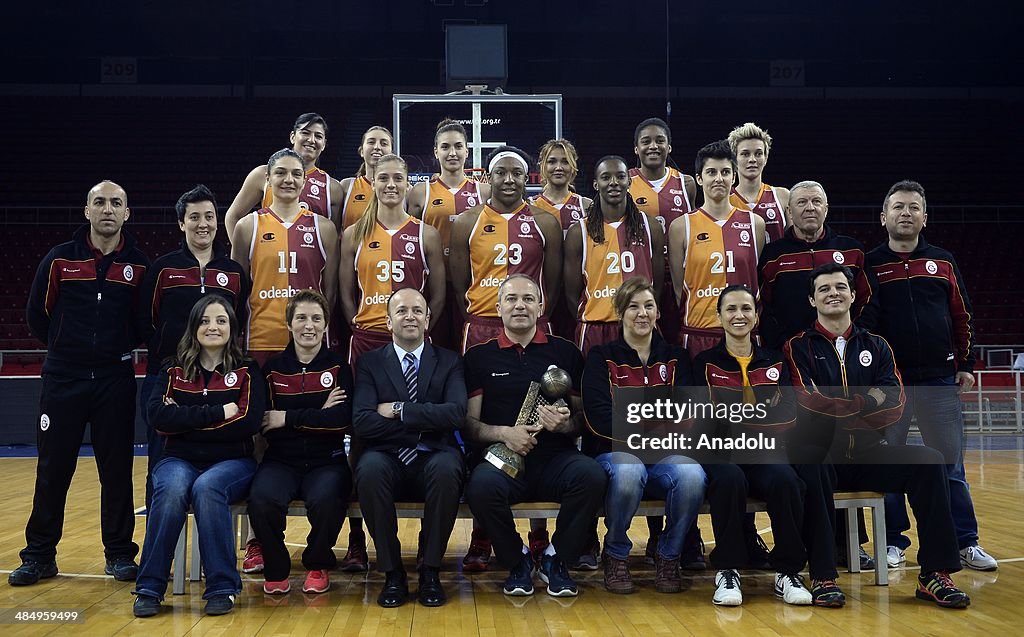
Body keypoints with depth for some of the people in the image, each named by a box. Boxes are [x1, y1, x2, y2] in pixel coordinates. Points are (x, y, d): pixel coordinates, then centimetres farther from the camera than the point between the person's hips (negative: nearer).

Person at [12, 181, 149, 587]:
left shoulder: (139, 265, 1)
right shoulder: (59, 259, 1)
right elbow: (37, 314, 8)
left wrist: (120, 348, 4)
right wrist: (66, 346, 12)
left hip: (116, 380, 0)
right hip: (63, 378, 0)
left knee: (117, 470, 4)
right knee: (52, 469, 5)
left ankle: (119, 553, 15)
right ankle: (39, 555, 16)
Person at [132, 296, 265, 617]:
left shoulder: (247, 371, 4)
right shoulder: (173, 370, 9)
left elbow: (248, 422, -11)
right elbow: (158, 416, -9)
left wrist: (186, 420, -9)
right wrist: (219, 412, -16)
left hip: (232, 461, -1)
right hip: (180, 459, 2)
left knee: (206, 488, -35)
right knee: (171, 489, -33)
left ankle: (222, 587, -24)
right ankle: (150, 588, -22)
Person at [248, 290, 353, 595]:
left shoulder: (338, 366, 6)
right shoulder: (273, 368, 8)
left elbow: (343, 418, -9)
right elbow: (264, 426, -3)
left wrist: (288, 418, -11)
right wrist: (319, 416, -10)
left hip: (327, 461, -1)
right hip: (281, 461, 1)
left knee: (325, 498, -34)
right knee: (262, 498, -32)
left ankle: (318, 565, -1)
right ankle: (276, 569, -3)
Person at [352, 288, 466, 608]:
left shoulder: (449, 361, 10)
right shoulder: (370, 362, 9)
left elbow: (456, 414, -8)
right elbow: (363, 423, -6)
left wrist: (399, 410, -10)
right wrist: (424, 423, -10)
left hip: (434, 458, 0)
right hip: (388, 458, 0)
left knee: (447, 468, -35)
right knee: (369, 469, -34)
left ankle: (430, 571, -16)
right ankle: (392, 572, -17)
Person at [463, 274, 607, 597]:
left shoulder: (566, 352, 14)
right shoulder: (479, 357, 12)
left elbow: (585, 416, 12)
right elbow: (469, 423, 7)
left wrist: (565, 423, -10)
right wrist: (504, 433, -12)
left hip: (555, 457, 1)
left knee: (592, 474, -31)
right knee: (482, 484, -34)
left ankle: (557, 559, -5)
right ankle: (516, 560, -4)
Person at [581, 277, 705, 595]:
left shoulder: (675, 357, 15)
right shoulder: (602, 357, 6)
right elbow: (600, 418, -8)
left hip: (665, 454, 2)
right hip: (615, 452, -2)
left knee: (692, 475, -32)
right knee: (628, 471, -38)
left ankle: (669, 557, -7)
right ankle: (616, 556, -12)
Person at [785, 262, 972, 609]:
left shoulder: (876, 346, 15)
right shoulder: (799, 347, 5)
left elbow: (896, 401, -1)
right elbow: (810, 400, -12)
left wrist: (838, 407, -16)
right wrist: (866, 403, -13)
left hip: (868, 454, 4)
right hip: (821, 459, -4)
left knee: (929, 460, -22)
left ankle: (934, 575, -18)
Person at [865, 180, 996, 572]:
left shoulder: (943, 262, 9)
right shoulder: (870, 265, 2)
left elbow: (962, 317, 12)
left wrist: (966, 364, 6)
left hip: (940, 381, 2)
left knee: (950, 465, 5)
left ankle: (965, 542, 13)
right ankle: (893, 541, 15)